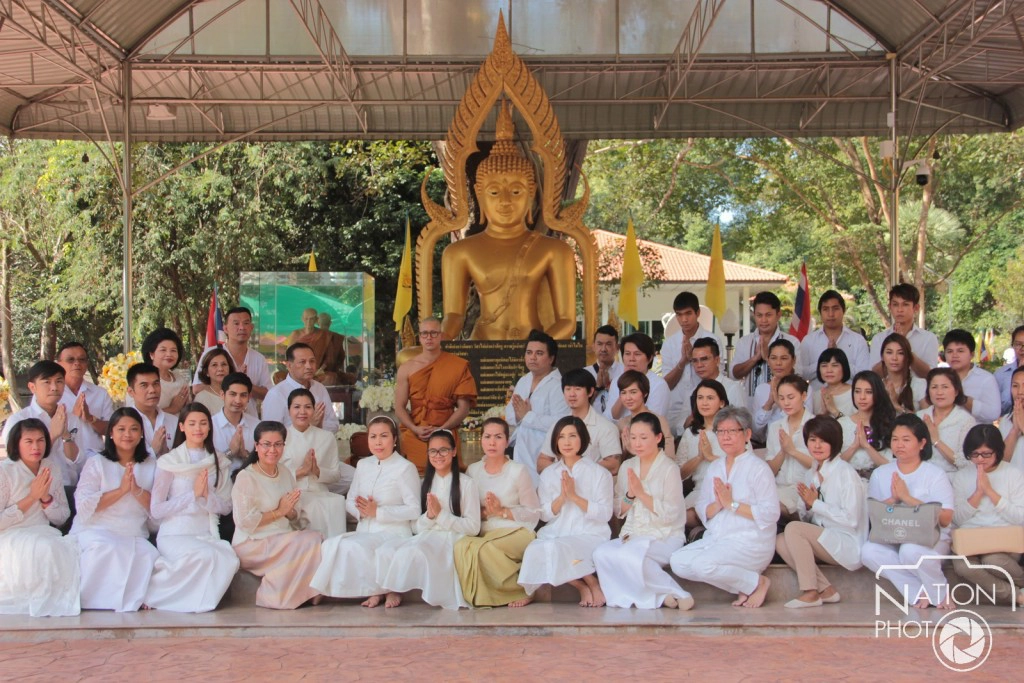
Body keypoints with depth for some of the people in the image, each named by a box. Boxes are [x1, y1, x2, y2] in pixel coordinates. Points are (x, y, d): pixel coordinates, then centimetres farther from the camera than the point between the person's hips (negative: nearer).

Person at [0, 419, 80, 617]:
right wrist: (31, 497, -13)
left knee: (72, 550, -26)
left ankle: (62, 599, -9)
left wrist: (46, 498, -6)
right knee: (46, 548, -33)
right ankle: (41, 602, -13)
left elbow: (62, 518, 13)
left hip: (43, 534, 5)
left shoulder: (51, 469, 10)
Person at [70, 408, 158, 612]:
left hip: (135, 536, 2)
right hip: (95, 531, -2)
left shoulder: (151, 465, 13)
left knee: (150, 556, -30)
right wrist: (121, 490, -14)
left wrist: (138, 490, -12)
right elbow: (83, 506, -9)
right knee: (108, 549, -35)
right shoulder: (97, 463, 5)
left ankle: (131, 602, -13)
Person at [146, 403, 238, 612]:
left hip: (208, 535, 3)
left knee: (230, 561, -29)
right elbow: (156, 510, -4)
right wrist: (193, 494, -12)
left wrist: (207, 496, -11)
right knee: (207, 556, -34)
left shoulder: (220, 462, 12)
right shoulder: (168, 462, 0)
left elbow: (226, 507, 10)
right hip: (175, 534, -3)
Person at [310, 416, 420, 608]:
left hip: (393, 533, -6)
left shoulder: (405, 468, -5)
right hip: (364, 531, 6)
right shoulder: (363, 465, 15)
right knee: (330, 546, -22)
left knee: (352, 547, -31)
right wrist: (361, 511, -8)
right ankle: (374, 589, -7)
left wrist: (378, 512, -17)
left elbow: (414, 510, -11)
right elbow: (350, 501, 16)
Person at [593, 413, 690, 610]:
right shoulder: (627, 466, 13)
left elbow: (670, 515, -11)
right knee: (601, 553, -25)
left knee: (629, 554, -35)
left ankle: (674, 594, -17)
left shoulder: (669, 469, -4)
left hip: (664, 537, -6)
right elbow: (617, 511, 12)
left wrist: (641, 493, -15)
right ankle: (660, 596, -20)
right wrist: (630, 495, -7)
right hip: (632, 534, 6)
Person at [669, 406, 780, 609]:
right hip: (715, 539, 7)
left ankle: (758, 583, -4)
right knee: (677, 562, -16)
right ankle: (743, 585, -3)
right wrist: (718, 504, -11)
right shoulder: (714, 468, 15)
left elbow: (771, 513, -15)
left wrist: (732, 504, -15)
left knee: (703, 564, -29)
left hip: (751, 543, -7)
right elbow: (703, 511, 11)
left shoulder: (758, 468, -5)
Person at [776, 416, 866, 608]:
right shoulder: (812, 473, 11)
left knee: (793, 528, -23)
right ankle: (826, 590, -10)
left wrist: (815, 503, -14)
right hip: (824, 540, 8)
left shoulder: (846, 473, -11)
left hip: (848, 545, -8)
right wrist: (807, 506, -8)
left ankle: (810, 593, -15)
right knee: (780, 541, -13)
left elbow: (851, 519, -18)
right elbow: (808, 519, 14)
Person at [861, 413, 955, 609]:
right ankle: (919, 591, -15)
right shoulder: (880, 474, 11)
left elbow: (945, 519, -12)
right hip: (891, 539, 3)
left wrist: (907, 498, -17)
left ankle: (941, 591, -5)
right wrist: (893, 499, -14)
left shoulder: (935, 475, 0)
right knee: (868, 552, -29)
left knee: (910, 551, -37)